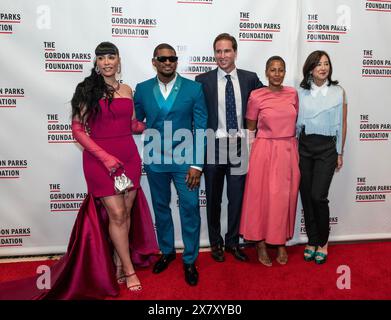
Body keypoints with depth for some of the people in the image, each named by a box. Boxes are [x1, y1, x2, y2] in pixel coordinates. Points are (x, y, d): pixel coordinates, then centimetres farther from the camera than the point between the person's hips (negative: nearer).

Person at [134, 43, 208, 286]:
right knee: (161, 207, 15)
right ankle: (167, 251, 37)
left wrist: (197, 164, -11)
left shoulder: (193, 88, -3)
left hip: (184, 160, -2)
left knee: (190, 209, 2)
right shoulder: (142, 89, 3)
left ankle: (190, 260, 21)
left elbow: (201, 128, -5)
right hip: (154, 161, 2)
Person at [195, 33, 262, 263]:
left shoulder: (250, 78, 4)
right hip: (213, 147, -1)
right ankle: (215, 242, 30)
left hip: (240, 147, 1)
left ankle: (232, 241, 29)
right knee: (213, 198, 11)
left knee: (237, 197, 10)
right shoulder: (203, 80, -1)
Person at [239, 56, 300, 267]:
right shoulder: (256, 96, -5)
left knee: (284, 198, 10)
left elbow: (295, 123, 14)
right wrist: (250, 156, -1)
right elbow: (250, 129, 2)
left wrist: (295, 151, 11)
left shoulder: (292, 94, 5)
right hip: (264, 151, -3)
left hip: (288, 151, 3)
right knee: (261, 196, 5)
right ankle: (260, 243, 20)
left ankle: (281, 243, 26)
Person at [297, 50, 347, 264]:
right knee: (306, 196, 4)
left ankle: (323, 242, 14)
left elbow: (342, 124, 6)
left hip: (327, 147, -2)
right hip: (304, 146, 2)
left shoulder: (338, 92, 4)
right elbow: (295, 121, 6)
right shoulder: (301, 92, 6)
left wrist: (340, 153, 4)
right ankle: (312, 241, 21)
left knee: (318, 196, -9)